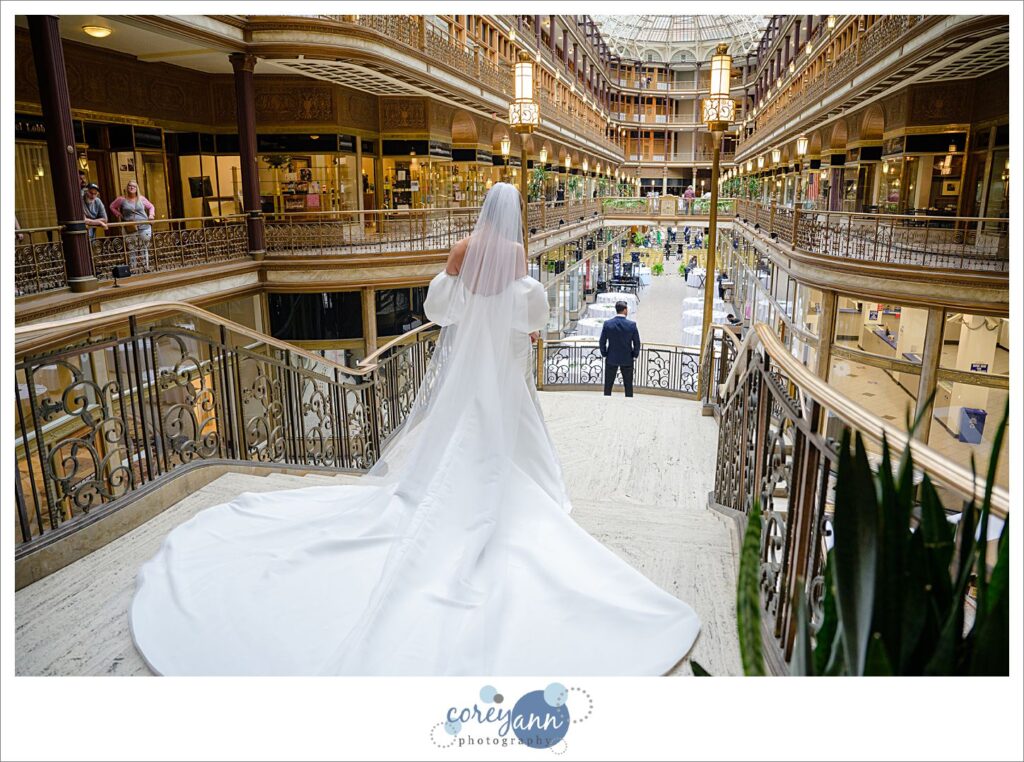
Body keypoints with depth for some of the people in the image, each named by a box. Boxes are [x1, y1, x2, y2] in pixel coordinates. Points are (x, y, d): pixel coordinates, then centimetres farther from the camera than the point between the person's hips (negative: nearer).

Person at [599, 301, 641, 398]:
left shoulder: (607, 324, -9)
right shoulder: (632, 324, -11)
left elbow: (602, 342, -5)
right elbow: (637, 343, -6)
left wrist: (604, 354, 9)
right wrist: (635, 355, 9)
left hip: (611, 359, 0)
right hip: (627, 360, 0)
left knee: (608, 386, 10)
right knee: (628, 386, 11)